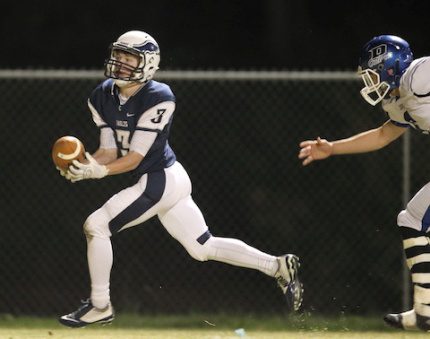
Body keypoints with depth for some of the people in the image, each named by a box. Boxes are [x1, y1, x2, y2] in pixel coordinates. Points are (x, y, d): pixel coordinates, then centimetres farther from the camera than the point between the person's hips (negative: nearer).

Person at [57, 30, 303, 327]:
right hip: (163, 180, 9)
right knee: (203, 248, 15)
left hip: (162, 180, -9)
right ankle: (278, 267, 21)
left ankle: (100, 306, 0)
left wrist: (99, 171, -35)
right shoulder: (103, 97, 3)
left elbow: (136, 156, -22)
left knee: (96, 225, -12)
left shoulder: (158, 98, -20)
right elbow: (109, 151, 2)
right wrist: (85, 166, -18)